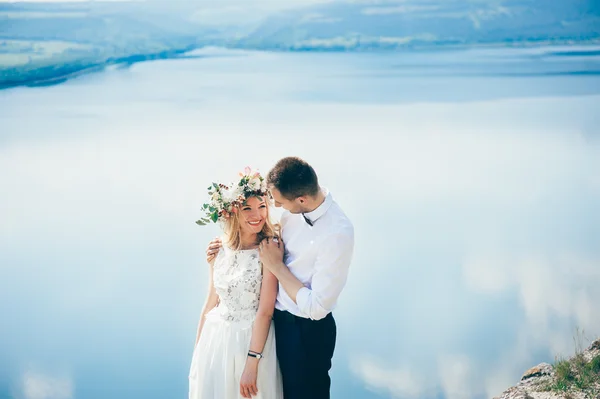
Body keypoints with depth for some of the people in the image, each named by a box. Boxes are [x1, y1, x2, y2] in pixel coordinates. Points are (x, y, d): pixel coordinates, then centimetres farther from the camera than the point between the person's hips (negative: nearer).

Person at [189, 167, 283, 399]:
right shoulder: (218, 250, 0)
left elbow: (265, 312, -17)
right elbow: (211, 302, 8)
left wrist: (252, 364, -19)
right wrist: (198, 350, 12)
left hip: (252, 341, -4)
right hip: (215, 340, 4)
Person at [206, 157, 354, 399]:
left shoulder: (337, 234, -31)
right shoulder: (293, 211, -9)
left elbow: (316, 307, -27)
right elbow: (270, 238, 13)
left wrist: (277, 266, -20)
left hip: (308, 331, -7)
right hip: (277, 318, 7)